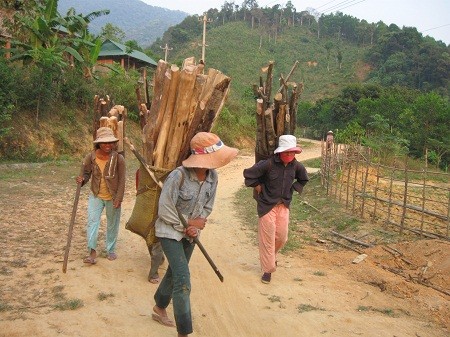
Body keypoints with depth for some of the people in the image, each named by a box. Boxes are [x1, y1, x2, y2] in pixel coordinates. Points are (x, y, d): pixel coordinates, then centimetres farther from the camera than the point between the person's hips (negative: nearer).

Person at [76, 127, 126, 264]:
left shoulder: (118, 159, -15)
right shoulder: (90, 157, -11)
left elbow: (121, 180, -12)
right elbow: (87, 173, 2)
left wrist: (118, 199, -16)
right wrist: (82, 179, -22)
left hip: (112, 197, -1)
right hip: (96, 196, 1)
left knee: (112, 224, 12)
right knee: (92, 221, -10)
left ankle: (111, 250, 30)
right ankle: (92, 252, -7)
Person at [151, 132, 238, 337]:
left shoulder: (213, 176, -11)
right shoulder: (178, 176, -29)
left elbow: (207, 206, 1)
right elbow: (164, 211, -23)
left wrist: (195, 227, -14)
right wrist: (189, 224, -17)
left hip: (190, 233, 6)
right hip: (170, 231, -6)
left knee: (174, 272, 23)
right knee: (183, 281, -10)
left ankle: (159, 309, 47)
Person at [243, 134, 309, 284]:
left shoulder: (296, 165, -6)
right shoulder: (268, 164, -22)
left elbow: (303, 179, 15)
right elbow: (248, 174, -15)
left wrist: (293, 188, 5)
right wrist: (258, 187, -8)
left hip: (284, 205, 5)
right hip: (267, 205, -5)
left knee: (282, 237, 9)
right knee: (267, 238, 0)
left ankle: (270, 256, 40)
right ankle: (268, 269, 14)